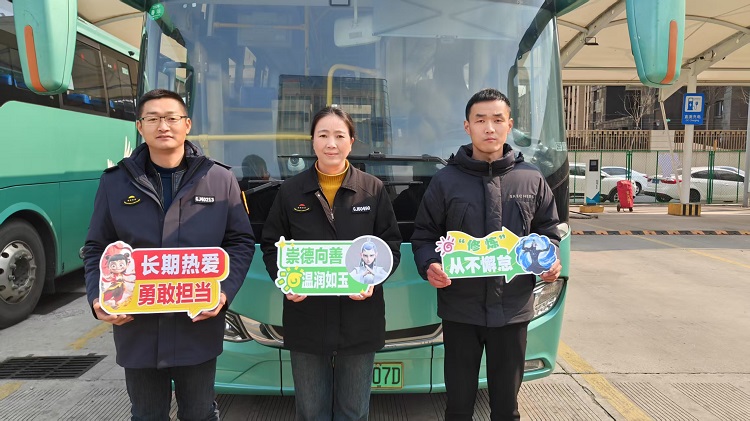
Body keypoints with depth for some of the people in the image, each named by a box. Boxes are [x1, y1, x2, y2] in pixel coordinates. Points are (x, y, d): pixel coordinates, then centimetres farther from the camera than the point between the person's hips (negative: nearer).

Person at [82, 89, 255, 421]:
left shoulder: (220, 179, -1)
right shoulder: (115, 182, 2)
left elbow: (241, 243, 1)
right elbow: (97, 249, 6)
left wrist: (225, 291, -13)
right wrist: (98, 298, -10)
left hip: (199, 326, -1)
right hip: (136, 329, 1)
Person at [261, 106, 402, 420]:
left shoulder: (374, 189, 1)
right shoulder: (291, 191, 2)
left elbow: (391, 244, 3)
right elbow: (271, 245, 7)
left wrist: (373, 279, -15)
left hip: (359, 318, 0)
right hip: (306, 317, 1)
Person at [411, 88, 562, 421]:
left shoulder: (531, 179, 4)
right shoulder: (446, 180, -1)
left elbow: (548, 231, 13)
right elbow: (424, 236, 2)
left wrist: (550, 262, -7)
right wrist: (428, 266, -17)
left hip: (513, 309, 2)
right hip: (460, 309, -1)